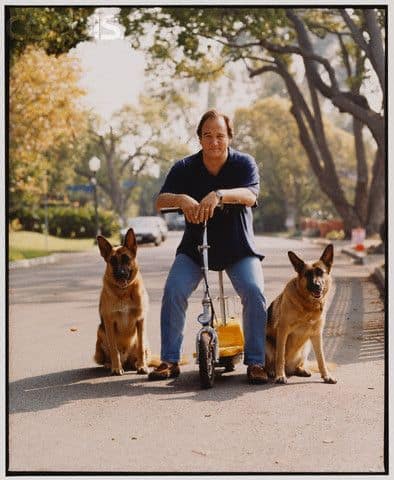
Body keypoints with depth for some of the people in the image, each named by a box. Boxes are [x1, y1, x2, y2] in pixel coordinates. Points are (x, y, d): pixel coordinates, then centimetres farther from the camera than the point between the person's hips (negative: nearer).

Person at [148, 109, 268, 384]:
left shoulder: (244, 164, -7)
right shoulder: (185, 168, -3)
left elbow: (250, 195, -27)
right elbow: (160, 201, -15)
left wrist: (218, 195, -47)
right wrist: (181, 199, -39)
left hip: (239, 249, -1)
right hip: (194, 248, 1)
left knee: (254, 291, -23)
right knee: (174, 290, -20)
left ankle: (256, 362, -11)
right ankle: (170, 361, -10)